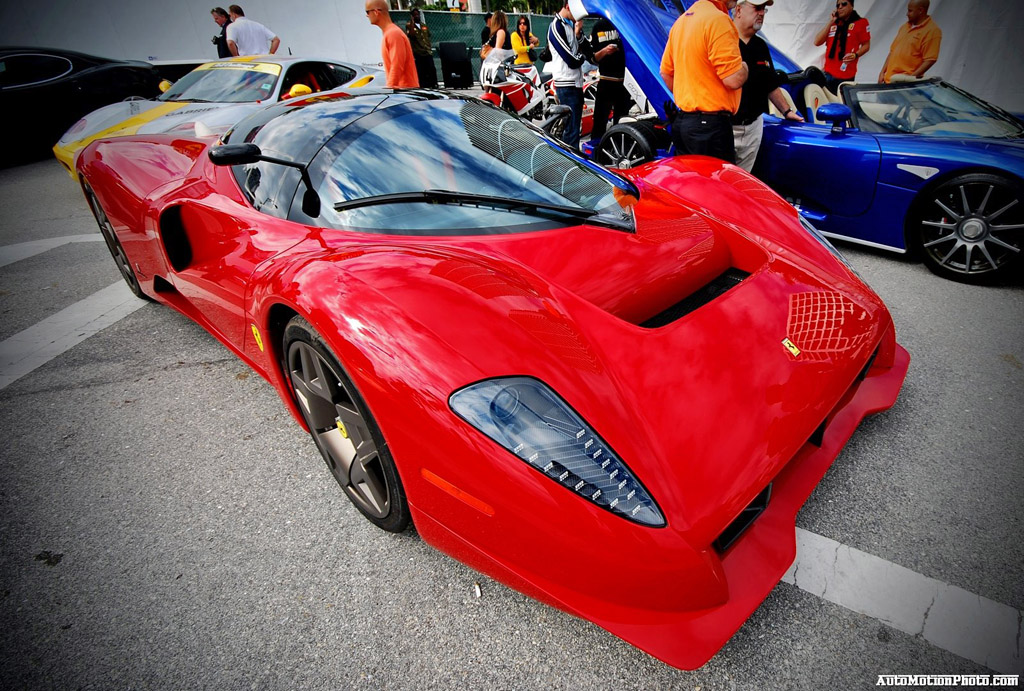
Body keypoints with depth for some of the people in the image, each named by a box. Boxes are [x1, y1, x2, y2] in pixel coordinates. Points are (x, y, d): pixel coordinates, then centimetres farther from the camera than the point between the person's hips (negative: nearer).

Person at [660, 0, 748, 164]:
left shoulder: (681, 20, 12)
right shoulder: (718, 20, -15)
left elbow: (666, 72, 19)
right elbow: (734, 79, -19)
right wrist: (744, 67, 2)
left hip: (681, 120, 9)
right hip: (710, 124, -9)